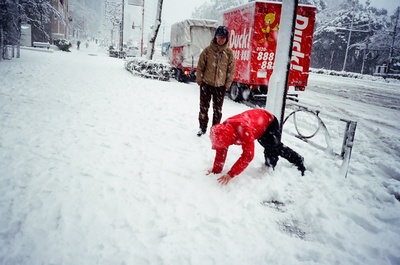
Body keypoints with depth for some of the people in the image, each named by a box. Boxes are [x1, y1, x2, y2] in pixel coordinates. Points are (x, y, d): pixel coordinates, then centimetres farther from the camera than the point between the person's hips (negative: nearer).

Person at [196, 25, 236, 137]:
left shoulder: (229, 52, -3)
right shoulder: (208, 50, -5)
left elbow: (231, 69, 2)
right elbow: (200, 66, -1)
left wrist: (228, 84, 0)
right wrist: (199, 80, -3)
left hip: (220, 86, 0)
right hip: (206, 83, 0)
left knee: (218, 109, 10)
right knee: (204, 107, 8)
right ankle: (202, 127, 22)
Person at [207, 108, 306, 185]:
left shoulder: (245, 131, -49)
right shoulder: (224, 129, -27)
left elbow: (248, 155, -50)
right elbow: (221, 151, -17)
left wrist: (231, 174, -50)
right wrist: (216, 170, -19)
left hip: (270, 122, -7)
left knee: (271, 150, -14)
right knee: (278, 147, 20)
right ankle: (298, 160, 44)